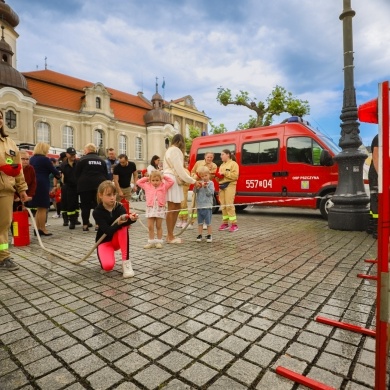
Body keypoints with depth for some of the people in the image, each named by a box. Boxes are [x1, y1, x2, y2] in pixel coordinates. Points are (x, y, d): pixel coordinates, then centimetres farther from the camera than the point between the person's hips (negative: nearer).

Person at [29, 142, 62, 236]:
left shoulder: (32, 159, 14)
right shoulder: (45, 159, -9)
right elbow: (53, 170, -4)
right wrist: (59, 174, 17)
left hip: (34, 184, 8)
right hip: (42, 185, -8)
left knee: (39, 208, 14)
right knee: (43, 208, -2)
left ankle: (37, 229, 15)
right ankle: (42, 229, 1)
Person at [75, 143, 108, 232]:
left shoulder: (82, 160, -2)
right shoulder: (101, 160, 10)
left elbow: (77, 174, 0)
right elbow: (106, 174, 11)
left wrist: (79, 183, 12)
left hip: (85, 186, -3)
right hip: (99, 185, 3)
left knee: (85, 206, 4)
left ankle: (85, 226, 6)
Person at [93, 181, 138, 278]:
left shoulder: (119, 207, -11)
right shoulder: (97, 212, -17)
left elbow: (124, 222, -30)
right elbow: (108, 231, -28)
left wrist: (131, 219, -54)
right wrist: (118, 223, -48)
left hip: (118, 240, 2)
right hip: (105, 241, -2)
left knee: (123, 228, -32)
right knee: (108, 266, -29)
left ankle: (126, 262, -25)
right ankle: (106, 257, 12)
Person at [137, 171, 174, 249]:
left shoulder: (164, 186, 4)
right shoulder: (147, 186, 8)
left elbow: (172, 182, 0)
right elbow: (138, 182, 12)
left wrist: (164, 177, 4)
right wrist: (146, 178, 9)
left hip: (160, 208, -2)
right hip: (150, 208, 2)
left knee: (159, 226, 8)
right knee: (150, 227, 5)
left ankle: (159, 242, 16)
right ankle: (151, 242, 15)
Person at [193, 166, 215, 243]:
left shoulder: (210, 183, -3)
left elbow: (210, 193, -11)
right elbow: (195, 192, 2)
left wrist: (205, 187, -21)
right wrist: (196, 187, -16)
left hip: (207, 205, -4)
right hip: (199, 205, 4)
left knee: (208, 222, 3)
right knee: (200, 222, 11)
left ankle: (209, 235, 15)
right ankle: (199, 235, 20)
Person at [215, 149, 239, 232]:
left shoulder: (233, 164, -1)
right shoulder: (222, 165, 22)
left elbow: (235, 175, -13)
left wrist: (225, 173, -13)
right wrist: (217, 176, 3)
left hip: (230, 185, -7)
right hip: (222, 186, 8)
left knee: (229, 205, -13)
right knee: (223, 206, 5)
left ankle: (234, 224, -9)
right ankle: (225, 223, 12)